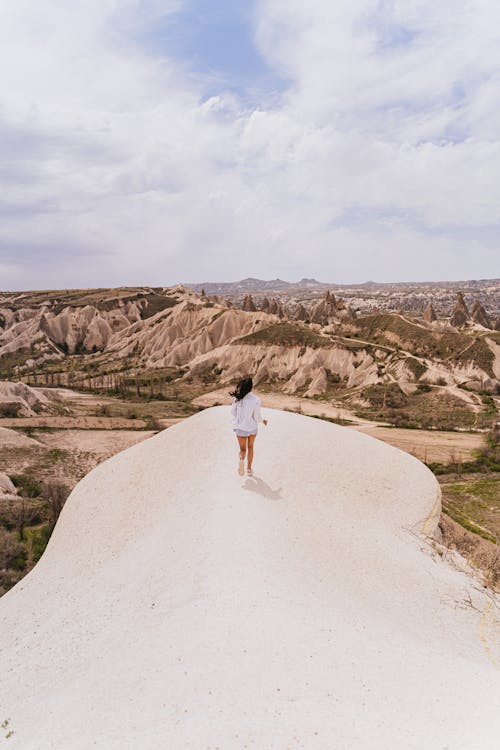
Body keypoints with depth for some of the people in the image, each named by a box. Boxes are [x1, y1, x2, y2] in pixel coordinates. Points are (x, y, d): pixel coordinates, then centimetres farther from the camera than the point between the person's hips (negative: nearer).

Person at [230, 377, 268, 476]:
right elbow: (257, 416, -14)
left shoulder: (238, 398, -13)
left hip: (241, 428, 0)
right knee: (250, 447, 23)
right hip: (252, 427, 0)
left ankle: (241, 460, -20)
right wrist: (263, 421, 7)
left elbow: (233, 412, -1)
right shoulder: (256, 400, -19)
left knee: (243, 449, 13)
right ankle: (249, 469, 28)